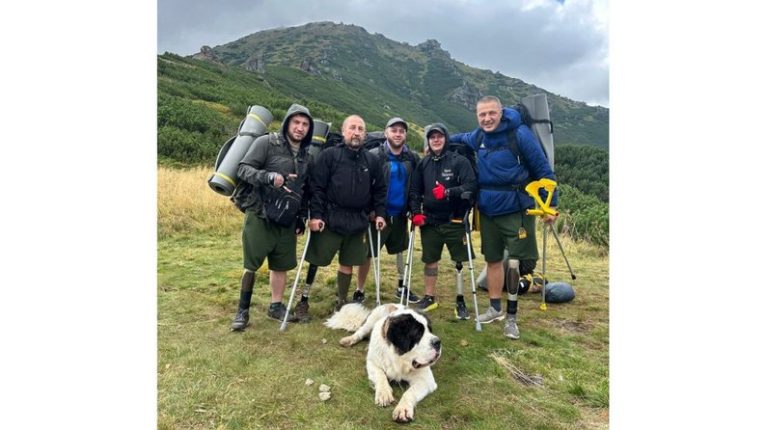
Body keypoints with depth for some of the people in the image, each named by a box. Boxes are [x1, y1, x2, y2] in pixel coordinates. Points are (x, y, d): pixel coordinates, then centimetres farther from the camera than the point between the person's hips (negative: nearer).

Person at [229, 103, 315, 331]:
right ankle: (243, 310, 16)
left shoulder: (306, 156, 11)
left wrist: (301, 218, 14)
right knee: (252, 265, 1)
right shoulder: (266, 142, -7)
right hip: (259, 215, -5)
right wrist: (270, 177, -30)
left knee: (281, 265, 12)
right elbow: (243, 169, -13)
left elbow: (305, 191, 18)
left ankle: (276, 306, 27)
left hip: (287, 219, 5)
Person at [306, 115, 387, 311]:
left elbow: (379, 190, 14)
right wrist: (315, 215, -15)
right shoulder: (329, 155, -4)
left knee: (347, 263, 14)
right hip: (330, 219, -3)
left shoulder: (371, 160, 8)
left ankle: (342, 301, 30)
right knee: (316, 260, 4)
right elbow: (317, 187, -8)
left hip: (358, 221, 4)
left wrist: (380, 213, 4)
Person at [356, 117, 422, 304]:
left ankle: (402, 287, 34)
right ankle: (359, 291, 16)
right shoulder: (374, 155, -11)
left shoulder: (412, 157, 2)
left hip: (400, 214, 5)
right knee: (367, 253, 3)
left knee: (401, 250, 17)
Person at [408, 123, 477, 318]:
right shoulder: (423, 164, 9)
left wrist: (448, 192, -26)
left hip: (455, 221, -3)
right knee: (430, 260, 10)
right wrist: (416, 212, -2)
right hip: (429, 221, 4)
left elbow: (471, 186, -14)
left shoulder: (459, 161, -5)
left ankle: (460, 301, 18)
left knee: (459, 261, 4)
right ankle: (429, 297, 25)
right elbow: (414, 190, 11)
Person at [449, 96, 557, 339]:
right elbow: (460, 139, 29)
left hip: (516, 211, -5)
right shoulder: (477, 137, 3)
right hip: (487, 212, 5)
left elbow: (542, 170, -8)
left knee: (514, 262, -2)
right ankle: (495, 308, 30)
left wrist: (550, 205, -8)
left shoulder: (520, 134, -13)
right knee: (493, 260, 14)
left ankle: (511, 317, 13)